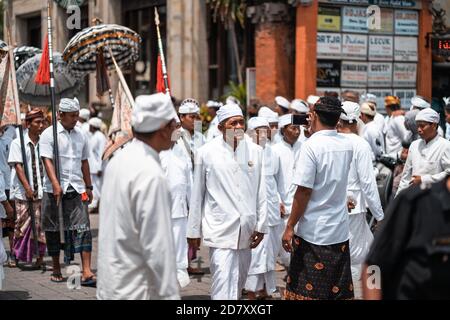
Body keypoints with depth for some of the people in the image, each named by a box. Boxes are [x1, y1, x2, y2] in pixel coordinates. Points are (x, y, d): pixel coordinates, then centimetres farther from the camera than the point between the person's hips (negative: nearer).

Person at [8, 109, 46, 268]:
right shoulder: (18, 143, 1)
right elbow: (18, 166, -5)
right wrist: (27, 187, -14)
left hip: (42, 191, 2)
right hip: (24, 192, -2)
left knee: (42, 224, 1)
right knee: (23, 223, 2)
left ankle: (40, 257, 9)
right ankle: (18, 256, 17)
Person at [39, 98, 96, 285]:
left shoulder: (80, 135, 12)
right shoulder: (49, 134, -3)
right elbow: (47, 160, -13)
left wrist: (88, 187, 19)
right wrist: (55, 184, -25)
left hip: (76, 189, 3)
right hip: (54, 190, -3)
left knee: (83, 228, -7)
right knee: (54, 230, 7)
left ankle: (87, 272, -10)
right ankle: (56, 269, 22)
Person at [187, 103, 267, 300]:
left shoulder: (255, 151, 3)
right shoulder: (206, 153, -4)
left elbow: (261, 192, 8)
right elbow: (197, 195, 2)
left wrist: (261, 226, 5)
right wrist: (193, 231, 5)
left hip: (246, 230, 4)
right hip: (220, 230, -4)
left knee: (239, 283, 15)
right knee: (224, 286, -12)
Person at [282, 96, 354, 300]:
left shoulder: (311, 145, -14)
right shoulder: (347, 146, 4)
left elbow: (304, 191, -17)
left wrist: (290, 226, -10)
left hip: (312, 232, -6)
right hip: (340, 231, 6)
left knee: (306, 291, 3)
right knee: (340, 291, 11)